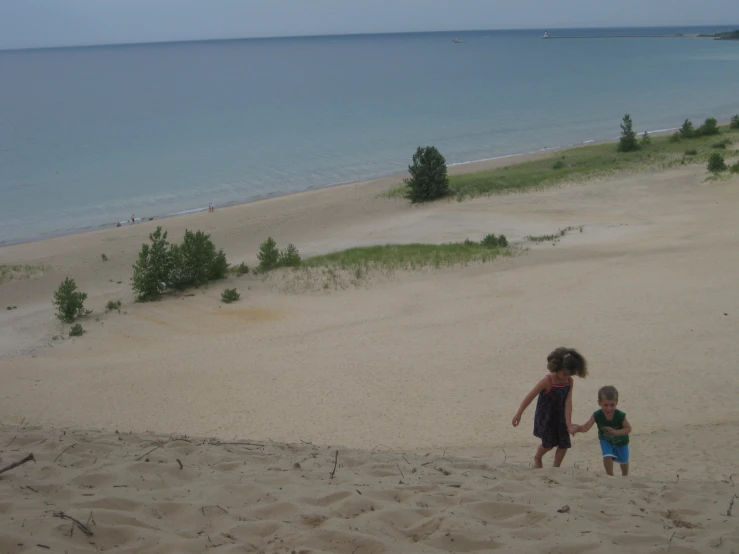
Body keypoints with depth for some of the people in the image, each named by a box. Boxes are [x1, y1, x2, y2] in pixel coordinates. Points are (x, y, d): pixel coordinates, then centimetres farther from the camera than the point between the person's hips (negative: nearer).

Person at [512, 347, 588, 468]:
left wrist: (568, 424, -21)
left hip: (560, 416, 5)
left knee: (564, 444, 2)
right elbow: (530, 397, -19)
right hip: (545, 417, -5)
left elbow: (568, 403, -15)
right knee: (549, 443, -1)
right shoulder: (547, 381, -25)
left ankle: (556, 467, 21)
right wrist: (519, 414, -15)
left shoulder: (569, 381, -11)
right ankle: (537, 458, 31)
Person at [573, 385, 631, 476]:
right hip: (605, 440, 0)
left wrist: (615, 432, -44)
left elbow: (628, 428, -28)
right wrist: (577, 428, -58)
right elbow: (586, 427, -36)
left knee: (623, 460, 20)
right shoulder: (597, 415, -34)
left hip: (620, 440, 0)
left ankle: (625, 476, 50)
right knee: (607, 456, -22)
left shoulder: (620, 416, -38)